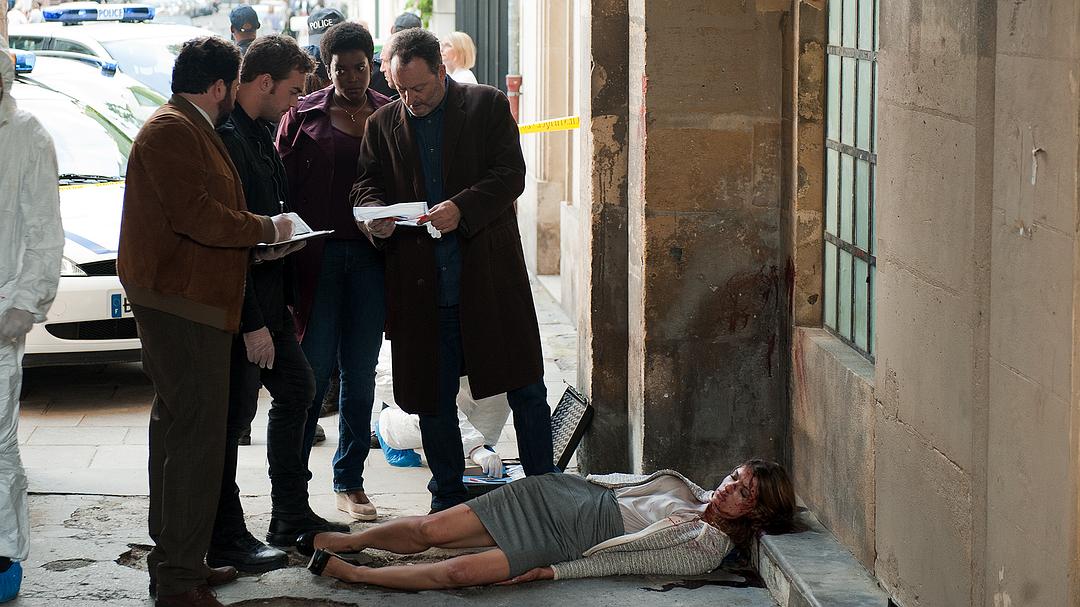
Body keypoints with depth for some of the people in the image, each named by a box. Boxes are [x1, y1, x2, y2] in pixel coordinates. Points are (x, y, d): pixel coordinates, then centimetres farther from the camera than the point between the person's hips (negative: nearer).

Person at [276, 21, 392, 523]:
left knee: (360, 373, 7)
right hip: (317, 257, -2)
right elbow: (281, 187, 1)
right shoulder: (304, 115, 4)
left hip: (370, 256, 2)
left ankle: (350, 481, 17)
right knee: (314, 372, -4)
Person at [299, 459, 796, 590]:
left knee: (458, 572, -23)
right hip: (565, 495, 4)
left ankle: (347, 572, -7)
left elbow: (630, 562, -13)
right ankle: (348, 541, 18)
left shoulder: (710, 549, -8)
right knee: (430, 530, -6)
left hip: (566, 543, -4)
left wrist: (559, 571, -16)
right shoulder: (694, 490, 8)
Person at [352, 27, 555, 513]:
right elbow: (366, 182, 12)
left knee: (526, 389, 2)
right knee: (432, 396, 9)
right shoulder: (383, 123, 9)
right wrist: (375, 216, -11)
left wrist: (462, 208, -22)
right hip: (420, 285, 3)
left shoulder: (488, 105, 0)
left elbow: (510, 175, -7)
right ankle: (447, 500, 22)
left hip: (489, 274, -3)